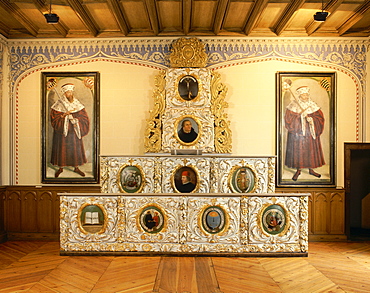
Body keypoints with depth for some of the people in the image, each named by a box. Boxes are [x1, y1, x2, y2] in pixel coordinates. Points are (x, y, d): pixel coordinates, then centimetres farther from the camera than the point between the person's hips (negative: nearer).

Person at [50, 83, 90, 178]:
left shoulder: (77, 105, 1)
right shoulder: (58, 105, -7)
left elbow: (84, 118, 1)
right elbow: (54, 119, -12)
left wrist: (73, 117, -14)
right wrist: (65, 114, -22)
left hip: (74, 132, 3)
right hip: (62, 132, -2)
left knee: (76, 149, 8)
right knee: (62, 149, 6)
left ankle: (76, 167, 23)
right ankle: (60, 168, 22)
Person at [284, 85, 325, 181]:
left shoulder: (312, 105, 6)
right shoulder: (293, 105, -2)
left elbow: (320, 117, 3)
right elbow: (288, 118, -10)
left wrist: (312, 119, -16)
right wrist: (300, 116, -21)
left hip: (310, 133, 3)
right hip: (297, 133, -3)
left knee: (311, 150, 7)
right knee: (298, 150, -1)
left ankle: (311, 169, 22)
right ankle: (298, 170, 13)